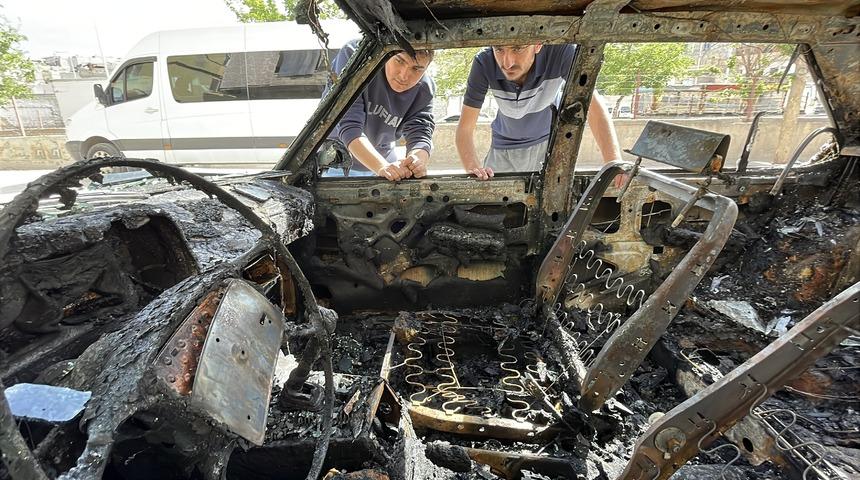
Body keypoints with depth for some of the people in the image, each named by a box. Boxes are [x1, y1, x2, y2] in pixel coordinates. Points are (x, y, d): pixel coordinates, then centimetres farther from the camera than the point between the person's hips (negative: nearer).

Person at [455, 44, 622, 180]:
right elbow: (465, 128, -25)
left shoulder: (561, 51, -32)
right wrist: (474, 168, -45)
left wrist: (614, 162, -43)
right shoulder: (483, 64, -29)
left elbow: (594, 107, -30)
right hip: (505, 146, 1)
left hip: (549, 140, 0)